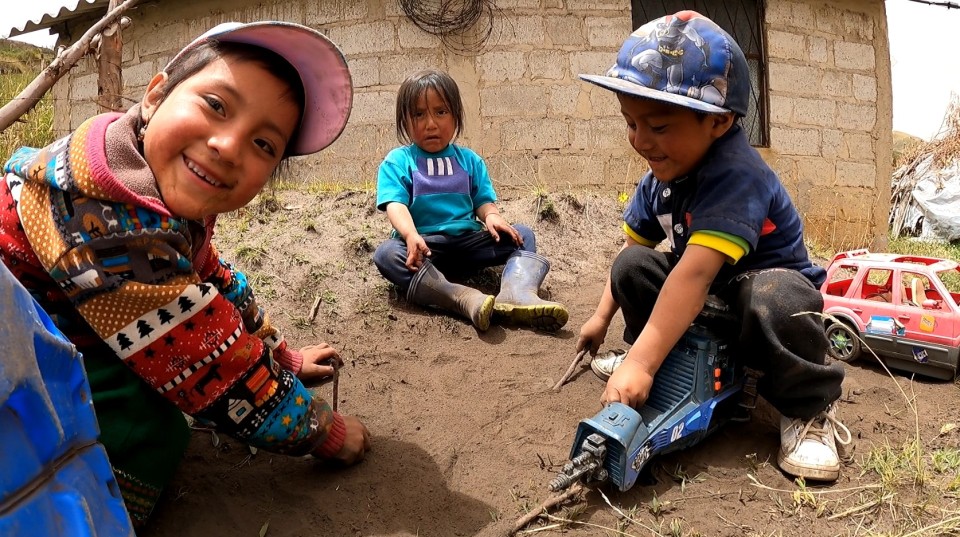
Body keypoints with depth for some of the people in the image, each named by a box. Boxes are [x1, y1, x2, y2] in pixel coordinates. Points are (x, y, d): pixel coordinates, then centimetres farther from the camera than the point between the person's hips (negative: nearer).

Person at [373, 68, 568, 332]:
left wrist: (492, 217, -16)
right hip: (423, 246, -3)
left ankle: (516, 291, -44)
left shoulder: (469, 160, 17)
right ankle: (464, 298, -50)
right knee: (386, 253, -32)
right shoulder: (397, 162, 6)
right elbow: (395, 205, -9)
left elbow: (484, 200, 9)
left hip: (469, 241, 4)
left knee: (521, 235, -13)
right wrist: (411, 235, -30)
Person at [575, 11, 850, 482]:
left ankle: (808, 412, -16)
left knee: (775, 302, -40)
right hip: (704, 299, 7)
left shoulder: (735, 177, -34)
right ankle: (656, 354, 11)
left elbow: (695, 274, -44)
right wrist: (602, 315, 3)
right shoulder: (660, 177, -7)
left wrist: (641, 363, -48)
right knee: (632, 265, -11)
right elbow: (633, 245, 6)